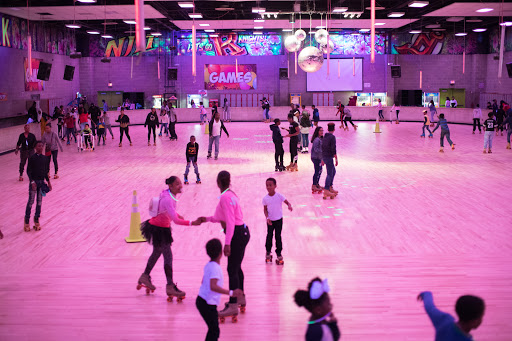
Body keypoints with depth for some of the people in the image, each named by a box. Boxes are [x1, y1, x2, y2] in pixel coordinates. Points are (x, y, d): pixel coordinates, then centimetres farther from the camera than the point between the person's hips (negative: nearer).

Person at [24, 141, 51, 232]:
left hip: (42, 182, 4)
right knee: (31, 201, -2)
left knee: (39, 201, 9)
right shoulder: (32, 158, -8)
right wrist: (32, 181, -18)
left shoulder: (45, 158, 6)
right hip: (34, 182, -4)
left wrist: (48, 181, 9)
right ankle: (27, 221, 8)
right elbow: (28, 171, -9)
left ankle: (36, 219, 20)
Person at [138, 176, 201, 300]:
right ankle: (170, 286, -6)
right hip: (158, 229, -10)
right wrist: (192, 223, -40)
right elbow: (176, 220, -36)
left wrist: (176, 214, 11)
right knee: (168, 255, -9)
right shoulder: (167, 199, -32)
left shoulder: (169, 194, -2)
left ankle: (145, 276, 42)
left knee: (157, 252, 24)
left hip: (162, 228, 10)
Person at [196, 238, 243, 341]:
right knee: (214, 331, -6)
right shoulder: (215, 268, -21)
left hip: (202, 301, 9)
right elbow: (213, 286, -32)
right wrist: (231, 293, -34)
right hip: (208, 304, -9)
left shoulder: (208, 265, 8)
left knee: (213, 330, 19)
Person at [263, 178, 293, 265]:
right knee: (269, 236, 9)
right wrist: (267, 218, -15)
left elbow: (287, 202, -12)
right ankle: (268, 252, 28)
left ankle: (279, 254, 14)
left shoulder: (279, 196, -13)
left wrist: (289, 206, -35)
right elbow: (265, 209, -1)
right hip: (270, 220, 1)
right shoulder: (265, 198, -8)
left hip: (278, 219, -1)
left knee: (278, 236, 2)